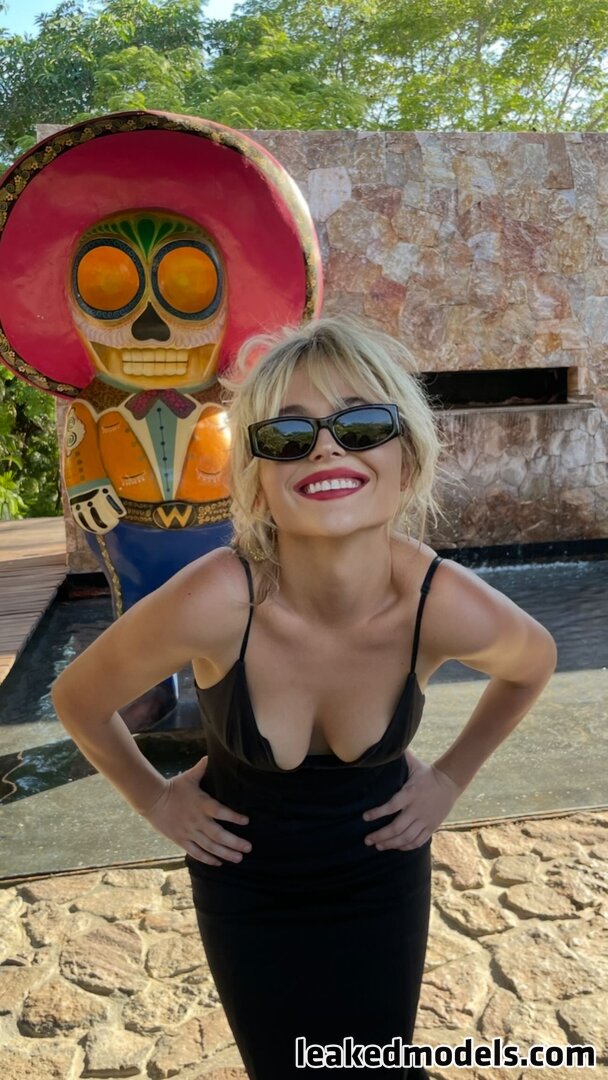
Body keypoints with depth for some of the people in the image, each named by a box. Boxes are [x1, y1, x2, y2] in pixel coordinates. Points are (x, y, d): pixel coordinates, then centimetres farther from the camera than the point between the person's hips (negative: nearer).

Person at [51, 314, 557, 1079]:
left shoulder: (453, 610, -28)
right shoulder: (211, 604, -33)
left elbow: (533, 662, -2)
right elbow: (78, 699, -12)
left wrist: (452, 776, 0)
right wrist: (155, 799, -3)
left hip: (383, 873, 1)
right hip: (246, 881, 0)